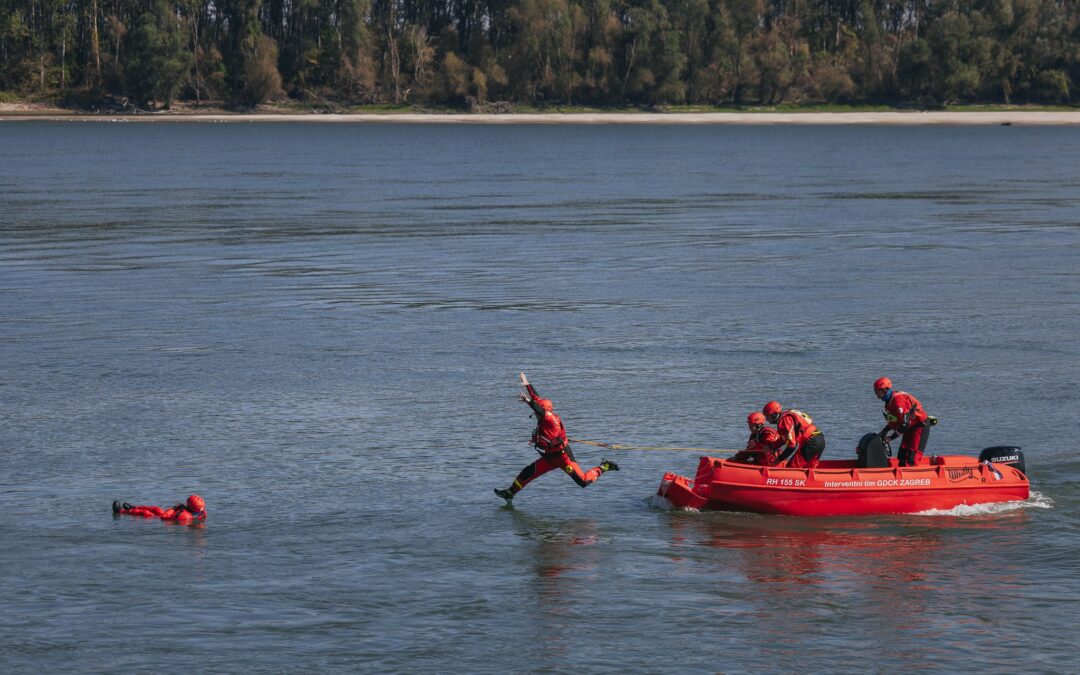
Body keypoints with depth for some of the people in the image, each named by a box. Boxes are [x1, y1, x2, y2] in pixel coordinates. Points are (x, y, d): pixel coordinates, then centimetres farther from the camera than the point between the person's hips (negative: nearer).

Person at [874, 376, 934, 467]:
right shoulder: (889, 402, 7)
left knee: (912, 458, -14)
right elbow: (893, 421, 19)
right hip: (910, 428, 10)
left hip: (920, 426, -10)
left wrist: (891, 437, -22)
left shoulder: (898, 400, -26)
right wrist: (883, 432, 6)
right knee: (902, 456, 10)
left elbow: (904, 423, -30)